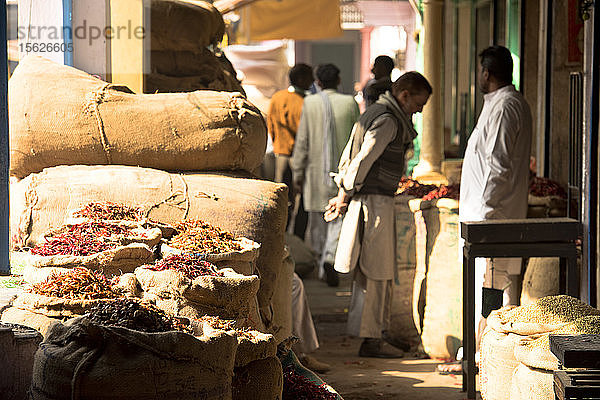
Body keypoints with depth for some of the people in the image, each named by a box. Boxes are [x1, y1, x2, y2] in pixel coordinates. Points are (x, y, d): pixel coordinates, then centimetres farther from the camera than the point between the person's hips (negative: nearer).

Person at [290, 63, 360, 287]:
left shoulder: (309, 103, -5)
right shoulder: (350, 103, -4)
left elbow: (302, 141, -4)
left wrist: (297, 174, 2)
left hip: (316, 170, 1)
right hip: (343, 171, 0)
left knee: (317, 220, 13)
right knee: (338, 218, 2)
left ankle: (322, 266, 22)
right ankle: (330, 258, -21)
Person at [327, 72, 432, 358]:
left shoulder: (374, 114, 18)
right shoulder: (388, 121, -15)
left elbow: (348, 157, 19)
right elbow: (362, 161, -19)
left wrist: (343, 194, 15)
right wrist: (345, 196, -9)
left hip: (364, 201, 10)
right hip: (375, 202, -10)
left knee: (369, 274, 13)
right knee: (376, 273, -5)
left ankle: (373, 336, 19)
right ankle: (371, 340, -1)